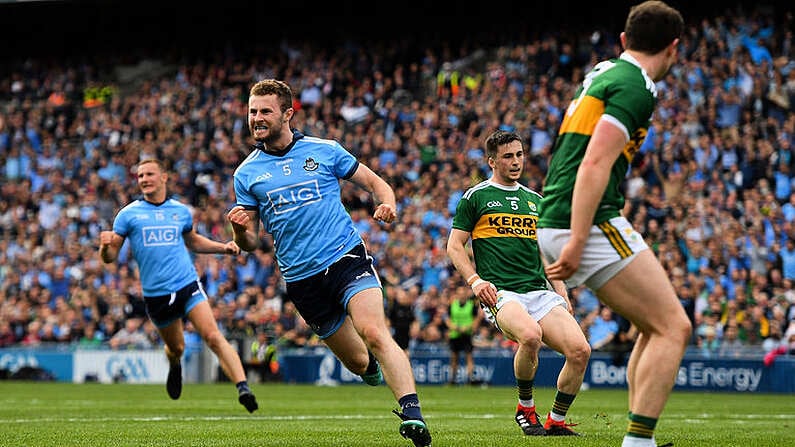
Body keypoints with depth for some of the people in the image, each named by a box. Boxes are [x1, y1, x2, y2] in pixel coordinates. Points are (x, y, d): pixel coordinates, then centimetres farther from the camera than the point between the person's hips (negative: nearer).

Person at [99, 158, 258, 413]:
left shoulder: (181, 211, 9)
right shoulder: (129, 214, 1)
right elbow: (110, 257, 1)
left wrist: (224, 248, 15)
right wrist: (106, 246, -23)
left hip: (188, 285, 0)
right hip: (156, 295, 0)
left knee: (214, 337, -18)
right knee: (176, 348, 14)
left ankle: (243, 388, -24)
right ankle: (175, 367, 51)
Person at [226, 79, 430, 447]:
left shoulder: (325, 150, 3)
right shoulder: (246, 174, 7)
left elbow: (375, 183, 11)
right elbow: (251, 243, 9)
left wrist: (387, 206, -11)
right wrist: (239, 227, -15)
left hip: (347, 258, -2)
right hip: (301, 278, 2)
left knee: (374, 334, -27)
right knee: (358, 362, 8)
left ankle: (411, 412, -34)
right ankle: (374, 367, 43)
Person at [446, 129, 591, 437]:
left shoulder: (535, 200, 21)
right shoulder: (476, 197, 7)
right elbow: (454, 246, 5)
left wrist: (561, 292, 14)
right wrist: (475, 280, -10)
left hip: (540, 292, 5)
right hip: (499, 293, -5)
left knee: (580, 350, -17)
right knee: (530, 335, -37)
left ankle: (555, 422, 2)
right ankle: (525, 406, -10)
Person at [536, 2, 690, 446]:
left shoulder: (604, 72, 17)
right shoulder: (636, 87, -11)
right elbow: (595, 166, -21)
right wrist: (577, 241, -24)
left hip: (558, 225, 10)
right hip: (590, 224, -10)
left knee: (657, 326, 16)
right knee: (673, 327, -10)